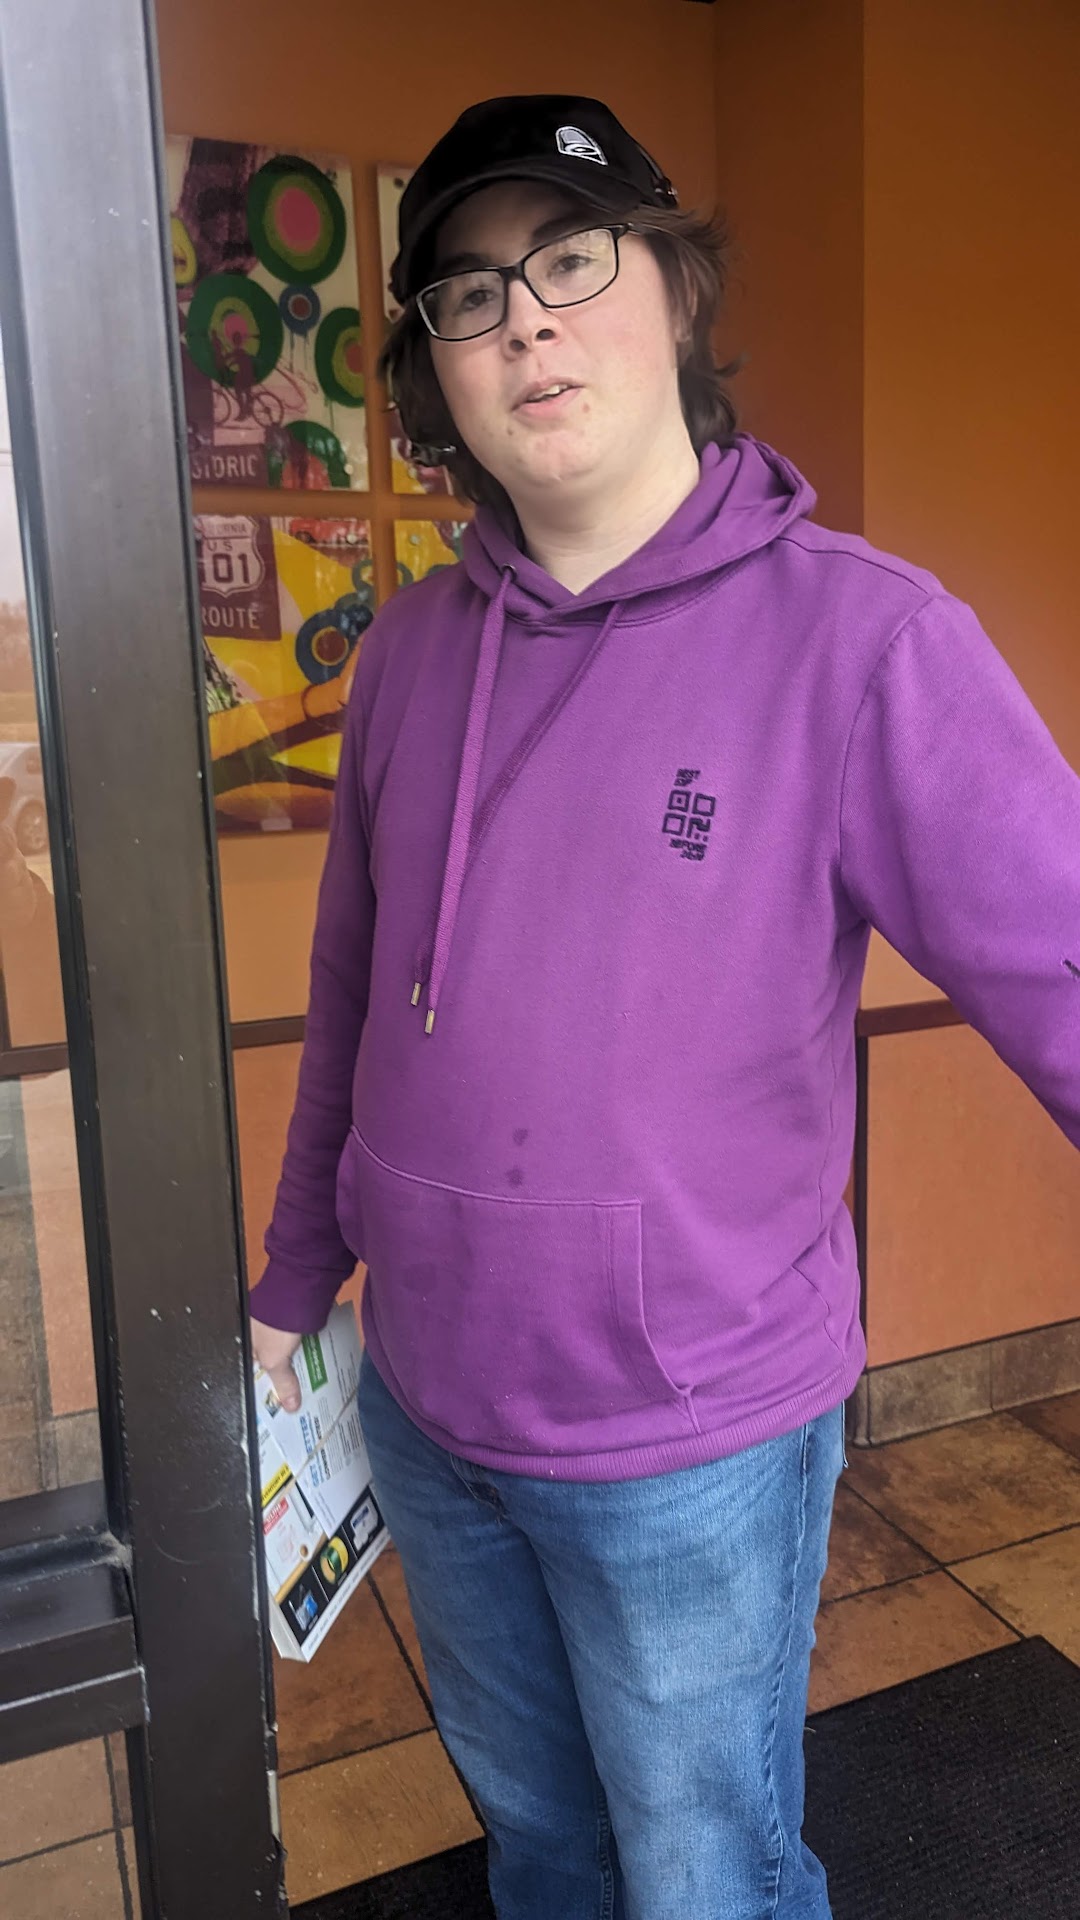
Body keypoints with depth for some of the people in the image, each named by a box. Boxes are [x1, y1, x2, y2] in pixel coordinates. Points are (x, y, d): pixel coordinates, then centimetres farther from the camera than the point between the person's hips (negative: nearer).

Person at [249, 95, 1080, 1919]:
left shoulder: (856, 636, -17)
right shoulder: (411, 648, -1)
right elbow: (352, 1004, 7)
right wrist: (295, 1283, 14)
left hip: (696, 1438, -4)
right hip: (424, 1404, 5)